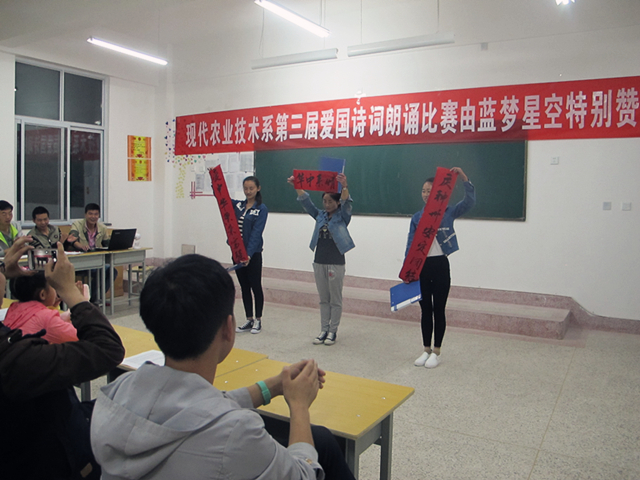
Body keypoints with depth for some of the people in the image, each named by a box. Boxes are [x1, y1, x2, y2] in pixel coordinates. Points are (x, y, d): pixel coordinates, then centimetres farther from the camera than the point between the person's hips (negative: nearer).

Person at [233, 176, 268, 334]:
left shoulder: (261, 209, -8)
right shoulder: (238, 204, 8)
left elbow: (256, 233, -17)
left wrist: (249, 254, -26)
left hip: (253, 253, -5)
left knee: (256, 286, 4)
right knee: (244, 287, 12)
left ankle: (258, 320, 16)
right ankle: (249, 320, 22)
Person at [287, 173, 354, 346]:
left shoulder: (342, 217, -2)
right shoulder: (320, 216, 10)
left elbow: (346, 202, -21)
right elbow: (306, 202, 3)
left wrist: (344, 186, -39)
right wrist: (296, 186, -12)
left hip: (336, 263, -5)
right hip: (319, 262, 5)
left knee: (335, 300, 4)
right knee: (323, 299, 11)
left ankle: (333, 331, 13)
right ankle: (324, 330, 18)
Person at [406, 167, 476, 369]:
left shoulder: (448, 213, -1)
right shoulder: (417, 217, 6)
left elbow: (470, 201, -15)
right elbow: (410, 244, 3)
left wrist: (463, 177, -26)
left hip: (440, 266, -3)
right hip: (420, 267, 3)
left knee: (438, 310, 6)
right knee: (425, 310, 11)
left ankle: (436, 352, 18)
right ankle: (426, 350, 24)